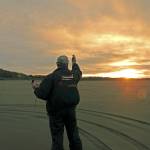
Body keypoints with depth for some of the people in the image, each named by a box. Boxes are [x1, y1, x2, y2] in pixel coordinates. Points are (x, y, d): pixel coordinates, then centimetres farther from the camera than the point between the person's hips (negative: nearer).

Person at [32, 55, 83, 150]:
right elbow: (78, 73, 30)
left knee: (57, 137, 3)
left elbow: (42, 94, -20)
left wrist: (36, 88, 1)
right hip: (71, 110, 4)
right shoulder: (73, 75, 3)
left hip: (56, 111, -4)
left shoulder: (51, 77, -14)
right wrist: (75, 63, 46)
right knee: (74, 135, 15)